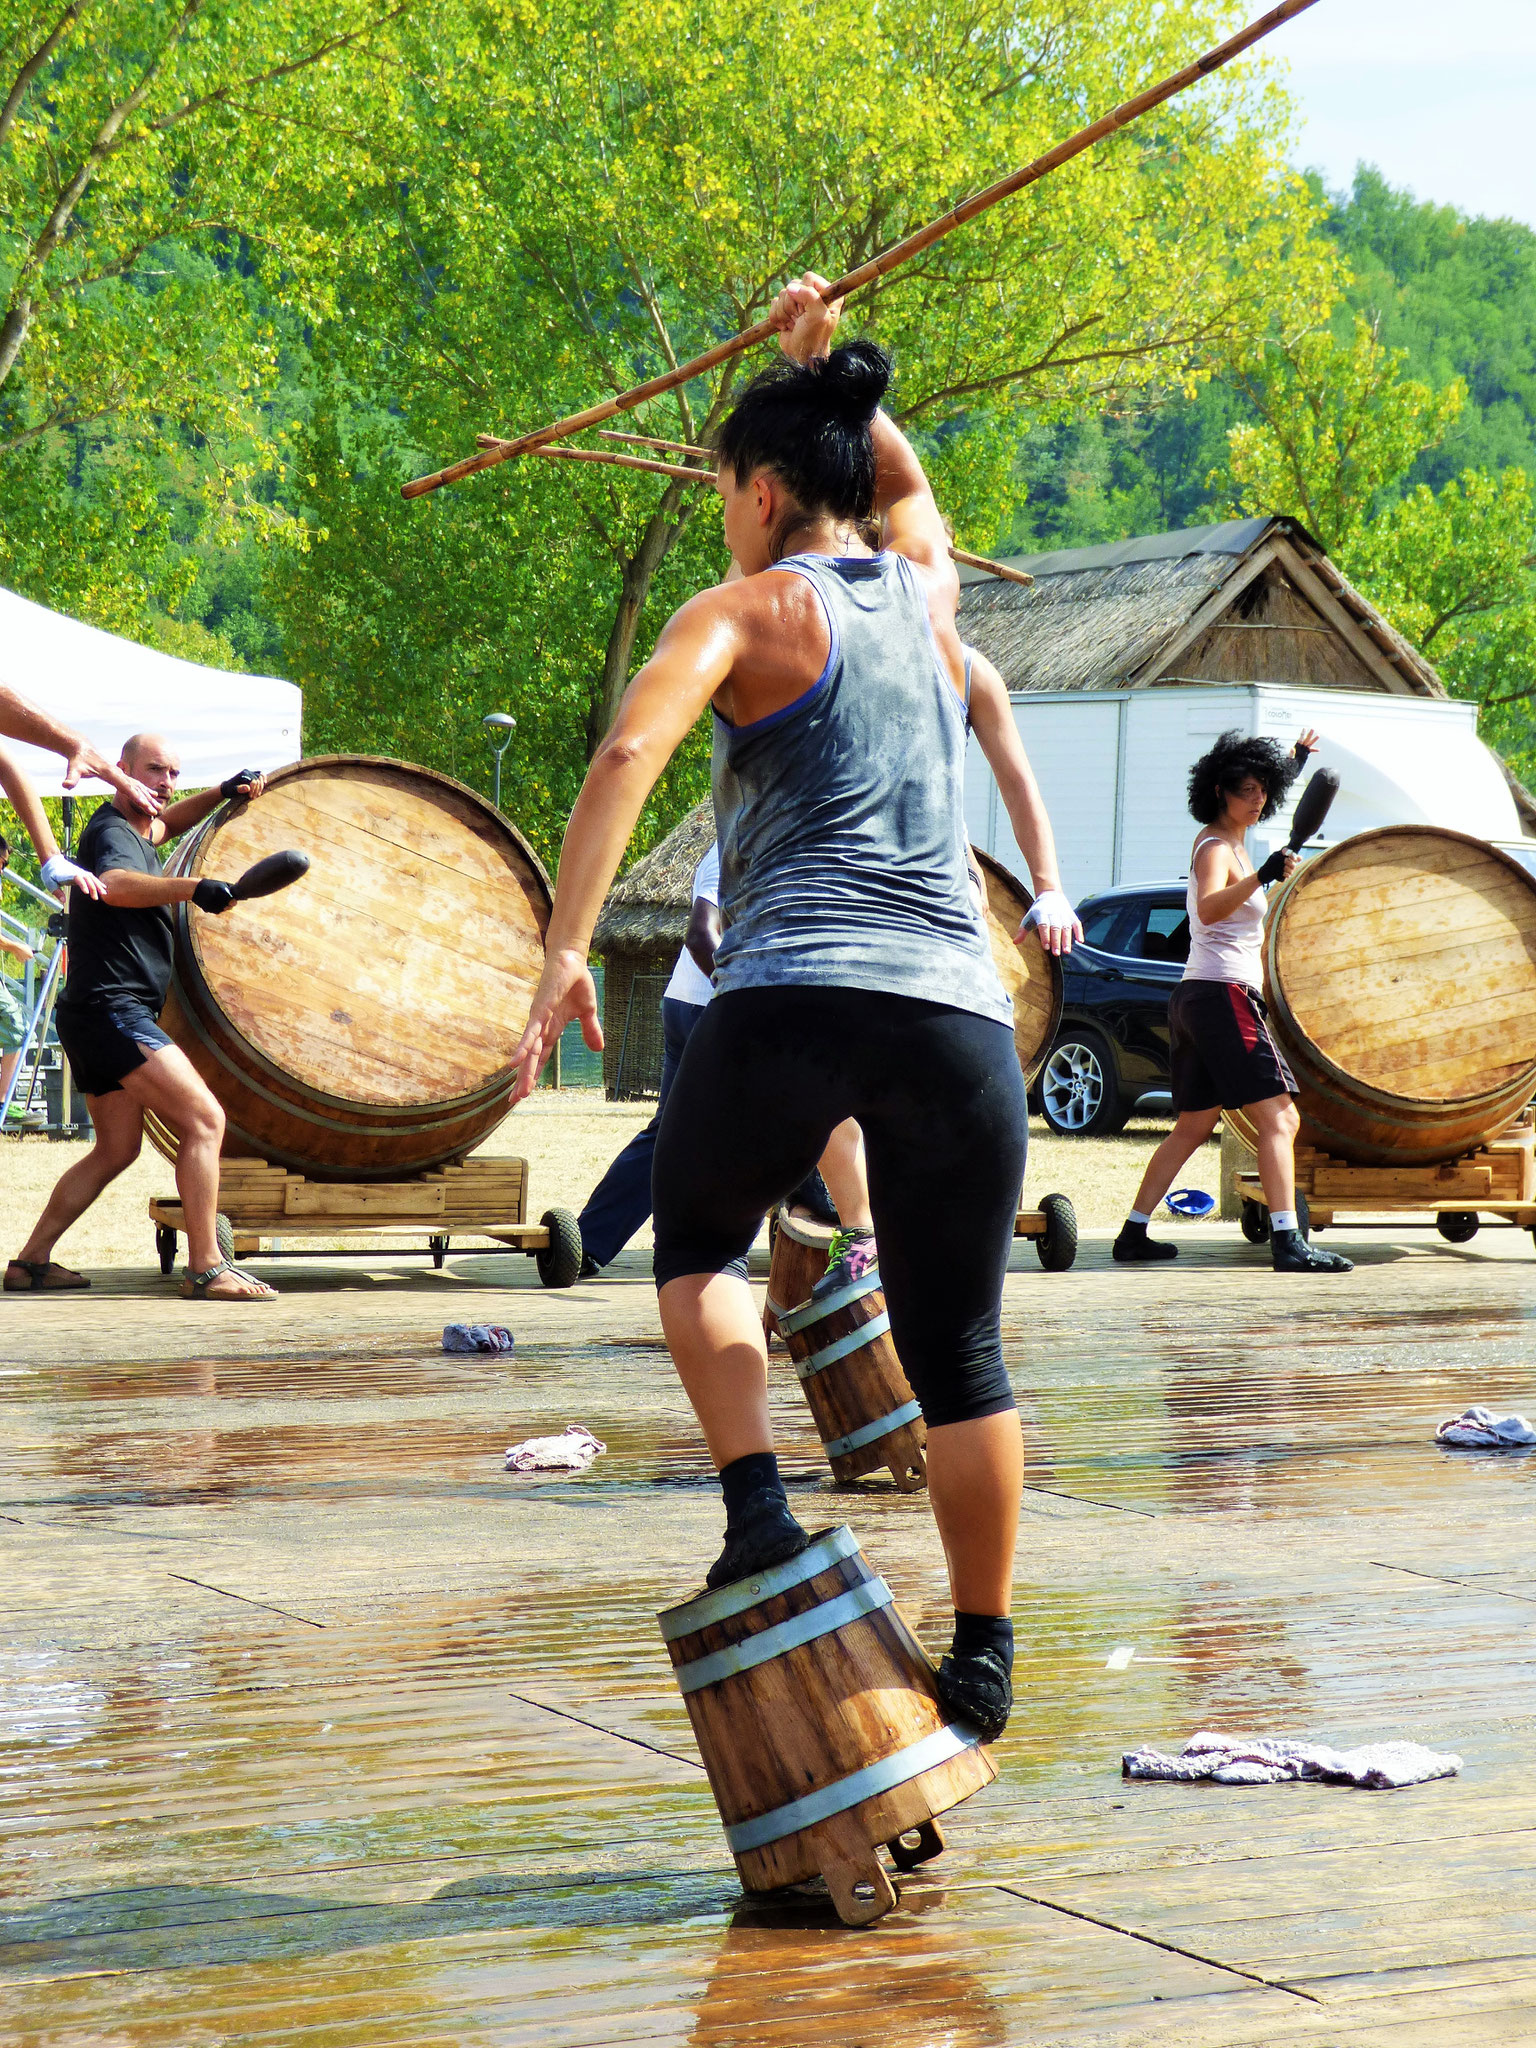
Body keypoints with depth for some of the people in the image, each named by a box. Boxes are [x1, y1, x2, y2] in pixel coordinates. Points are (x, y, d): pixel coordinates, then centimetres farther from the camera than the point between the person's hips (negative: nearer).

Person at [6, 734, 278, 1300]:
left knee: (116, 1148, 18)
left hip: (98, 1015, 11)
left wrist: (221, 795, 23)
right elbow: (113, 885, -36)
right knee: (203, 1120, -17)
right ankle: (205, 1269, -20)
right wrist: (191, 887, -49)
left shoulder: (136, 829, 18)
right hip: (112, 1006, -11)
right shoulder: (112, 832, -13)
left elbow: (164, 825, 41)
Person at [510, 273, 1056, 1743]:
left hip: (790, 1004, -4)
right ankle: (984, 1650, 13)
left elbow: (627, 754, -14)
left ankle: (759, 1512, 3)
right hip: (957, 1013, 4)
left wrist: (564, 954, -14)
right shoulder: (928, 591, 18)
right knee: (956, 1353, 12)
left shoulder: (748, 610, 4)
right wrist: (826, 371, 35)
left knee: (696, 1248, 22)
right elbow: (904, 479, 43)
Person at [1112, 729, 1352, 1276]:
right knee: (1278, 1118, -14)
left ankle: (1133, 1235, 14)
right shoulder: (1215, 848, -11)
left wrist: (1294, 759, 50)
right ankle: (1287, 1242, -23)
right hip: (1224, 993, -10)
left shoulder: (1229, 839, 17)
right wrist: (1261, 876, -45)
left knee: (1193, 1125, 14)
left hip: (1197, 999, 10)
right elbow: (1209, 908, -32)